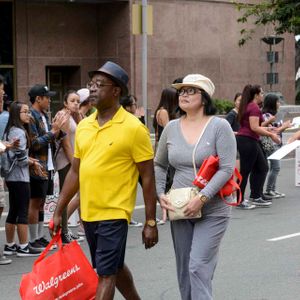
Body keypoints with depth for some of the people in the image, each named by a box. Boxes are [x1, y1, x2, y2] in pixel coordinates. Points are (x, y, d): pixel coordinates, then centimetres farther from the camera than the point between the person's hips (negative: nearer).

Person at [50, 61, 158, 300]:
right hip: (88, 214, 7)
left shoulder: (133, 128, -10)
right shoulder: (83, 126, 8)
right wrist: (59, 211, 13)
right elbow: (75, 171, 15)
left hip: (114, 214, -7)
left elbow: (148, 178, -8)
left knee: (106, 274, -7)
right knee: (115, 268, 20)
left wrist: (151, 222, -9)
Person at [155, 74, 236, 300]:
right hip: (179, 210, 5)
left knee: (199, 267, -13)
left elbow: (227, 169, -15)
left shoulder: (219, 126, -9)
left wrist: (202, 198, -22)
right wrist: (160, 194, 1)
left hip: (212, 211, -5)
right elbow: (159, 165, 16)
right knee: (184, 270, 13)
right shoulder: (172, 128, 5)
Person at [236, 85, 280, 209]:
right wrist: (271, 135, -14)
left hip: (244, 140, 10)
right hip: (248, 141, -10)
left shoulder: (248, 106, 16)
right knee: (245, 171, -3)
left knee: (262, 168, 15)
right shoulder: (254, 107, -14)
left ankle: (256, 197, 19)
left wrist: (266, 129, 18)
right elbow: (254, 128, -20)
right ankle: (239, 201, 5)